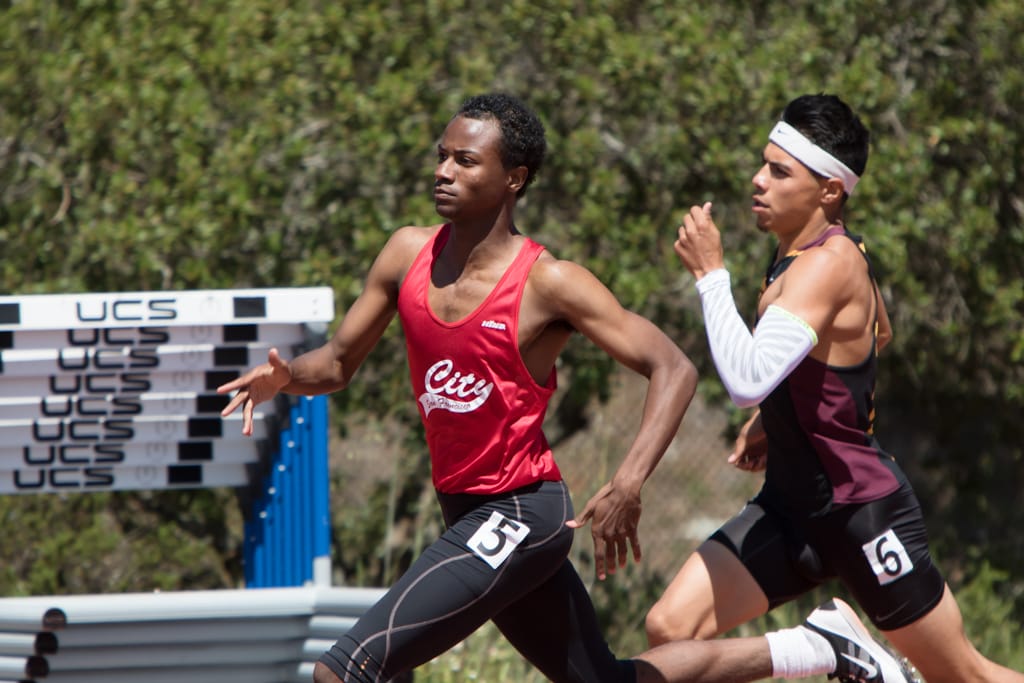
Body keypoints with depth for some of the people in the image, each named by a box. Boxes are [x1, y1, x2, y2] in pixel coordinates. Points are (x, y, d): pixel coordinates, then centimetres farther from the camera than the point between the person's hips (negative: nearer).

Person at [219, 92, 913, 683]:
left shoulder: (549, 284, -16)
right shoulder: (409, 255, 2)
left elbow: (674, 369, -17)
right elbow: (340, 361, 11)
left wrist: (627, 487, -29)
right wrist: (287, 377, -12)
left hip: (519, 515, -8)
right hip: (468, 514, 8)